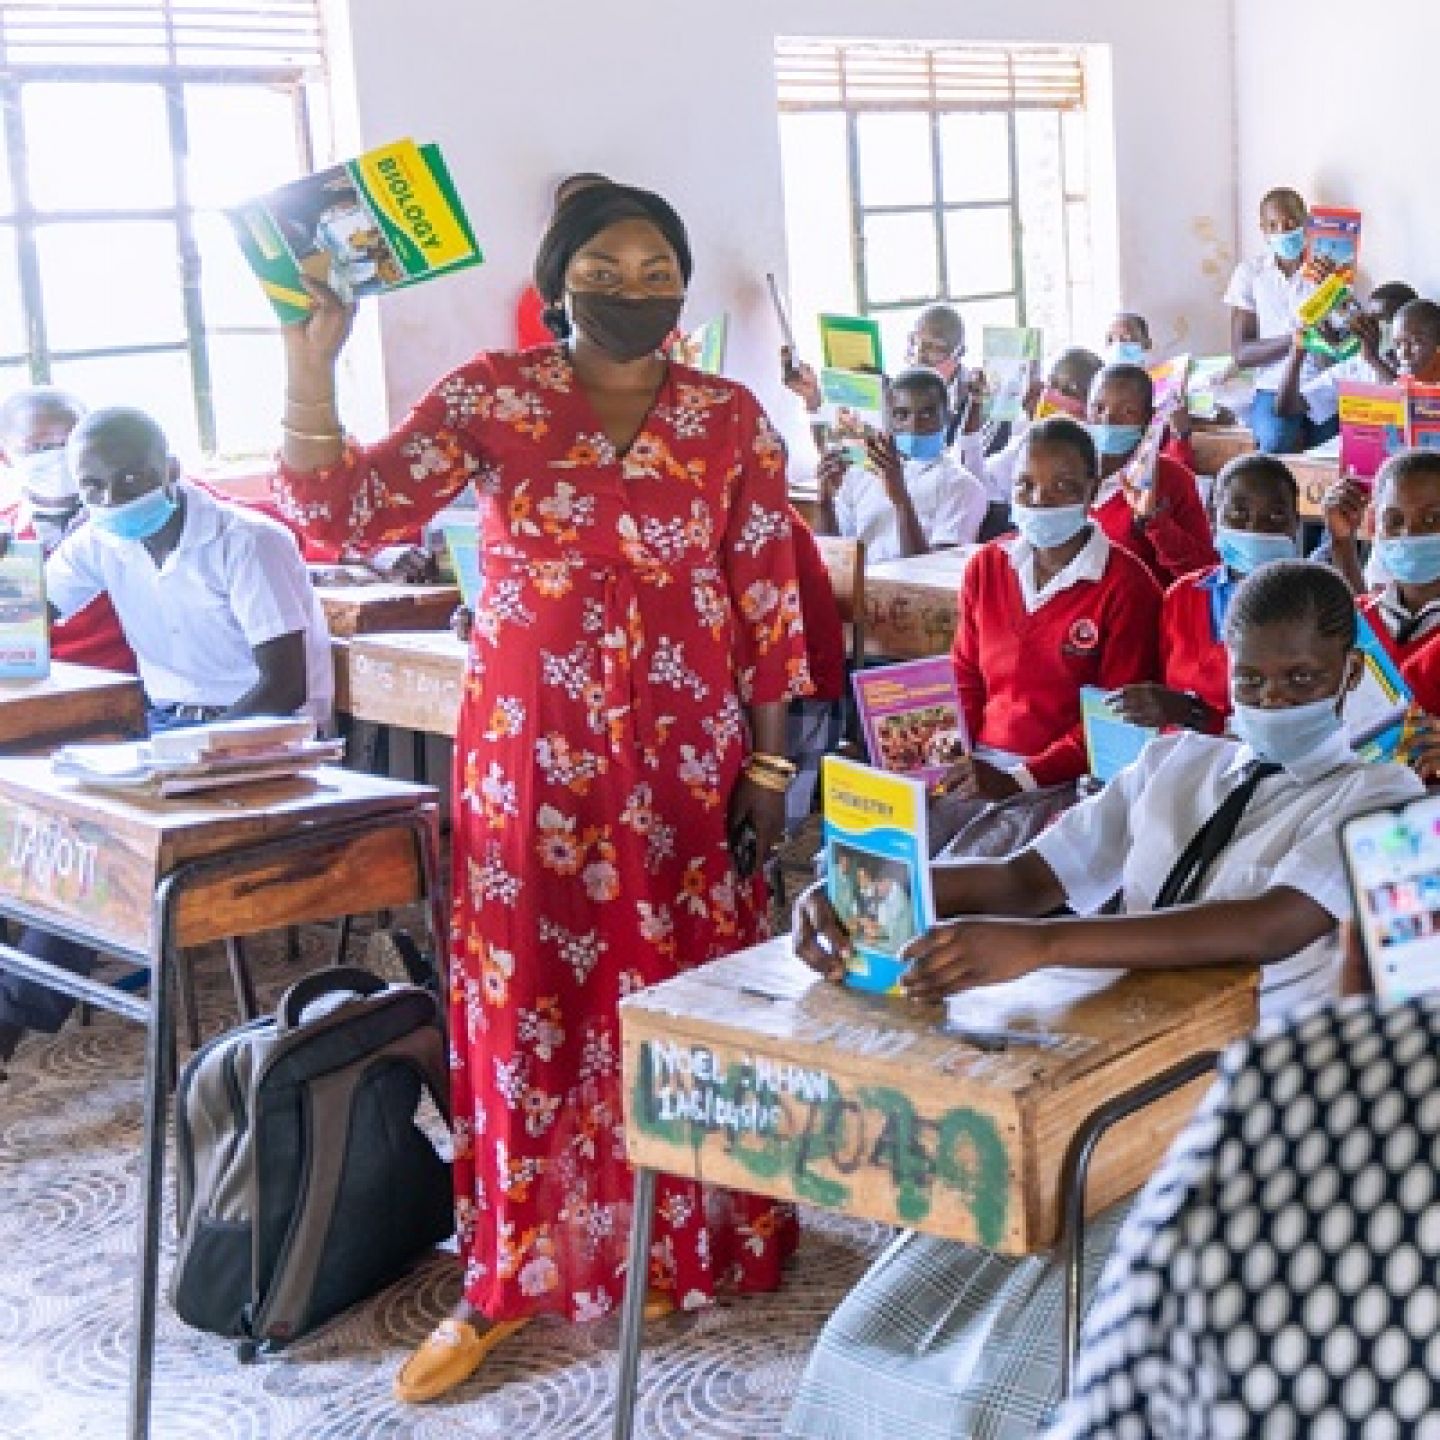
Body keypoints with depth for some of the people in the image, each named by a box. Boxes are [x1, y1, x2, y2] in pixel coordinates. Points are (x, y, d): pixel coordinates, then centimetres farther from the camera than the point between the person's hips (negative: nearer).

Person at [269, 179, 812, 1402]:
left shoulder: (732, 420, 1)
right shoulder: (488, 398, -2)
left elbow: (770, 601, 3)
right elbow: (343, 511, -9)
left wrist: (770, 764, 1)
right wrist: (312, 369, -22)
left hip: (688, 759, 1)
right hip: (531, 753, 0)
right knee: (525, 1006, 5)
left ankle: (697, 1245, 27)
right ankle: (507, 1278, 19)